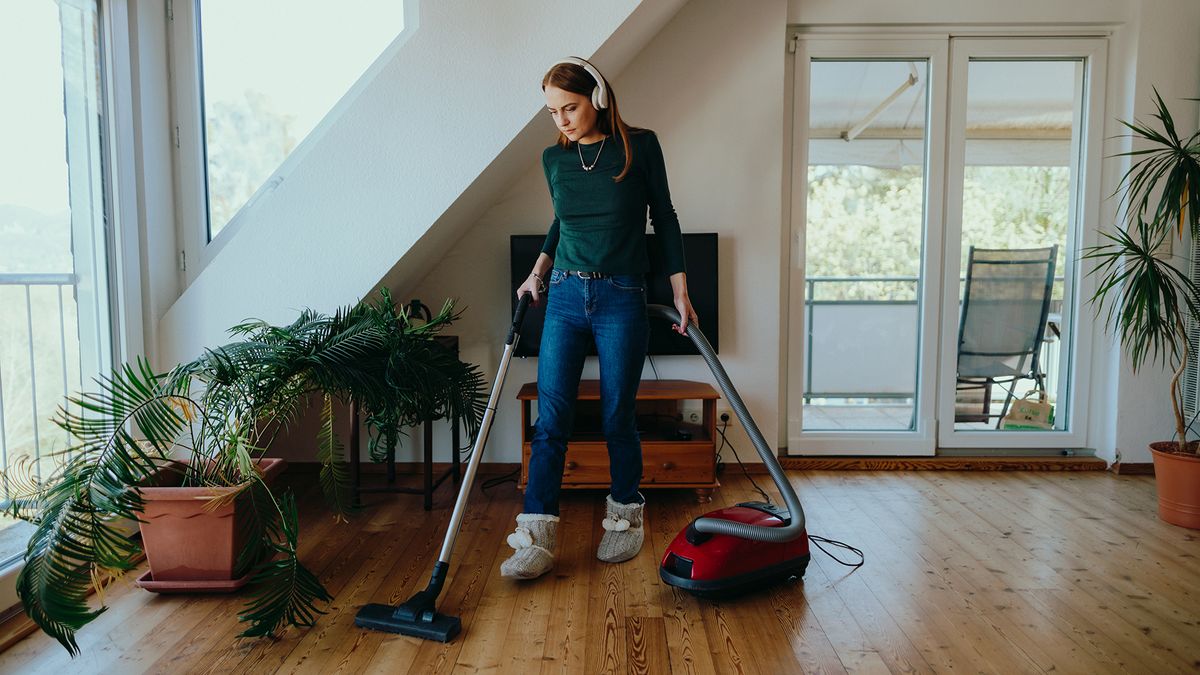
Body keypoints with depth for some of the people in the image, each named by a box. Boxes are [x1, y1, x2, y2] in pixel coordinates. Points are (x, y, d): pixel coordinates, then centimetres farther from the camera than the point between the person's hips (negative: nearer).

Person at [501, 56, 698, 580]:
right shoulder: (554, 158, 7)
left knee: (617, 418, 4)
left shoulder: (640, 146, -2)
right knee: (550, 419, -3)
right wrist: (537, 272, 11)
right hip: (565, 296, 3)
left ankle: (625, 518, 25)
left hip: (622, 300, -3)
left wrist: (681, 293, 0)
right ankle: (536, 539, 0)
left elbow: (664, 218, 3)